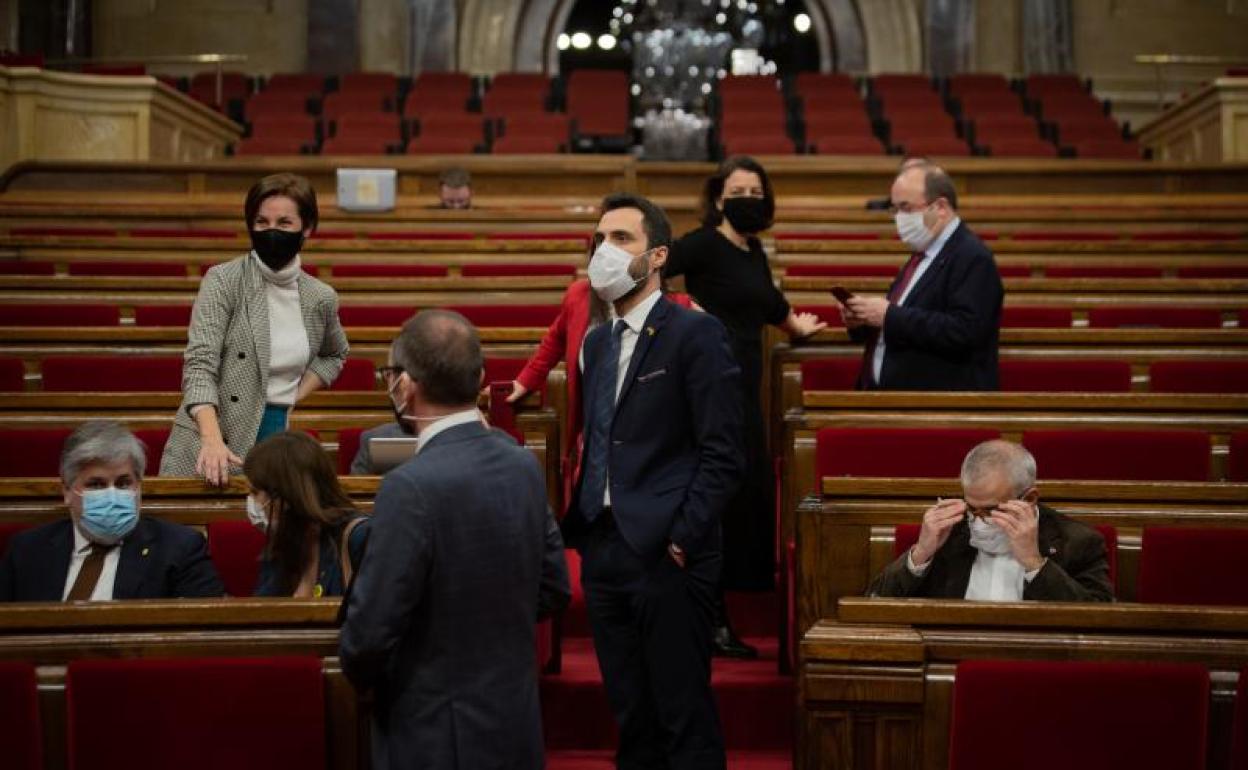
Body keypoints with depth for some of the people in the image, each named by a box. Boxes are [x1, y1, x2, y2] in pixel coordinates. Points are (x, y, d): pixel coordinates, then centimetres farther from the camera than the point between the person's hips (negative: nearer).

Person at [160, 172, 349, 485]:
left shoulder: (321, 298, 4)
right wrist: (212, 441, -32)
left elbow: (335, 355, 24)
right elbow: (199, 364, -17)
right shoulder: (223, 281, -7)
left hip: (278, 436, 3)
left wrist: (294, 397, 6)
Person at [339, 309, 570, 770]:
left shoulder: (412, 488, -23)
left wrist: (359, 675, 1)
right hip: (516, 723, 7)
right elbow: (554, 589, 8)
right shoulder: (523, 464, -1)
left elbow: (370, 629, -19)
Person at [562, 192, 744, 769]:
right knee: (630, 716, 14)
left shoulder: (695, 334, -7)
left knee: (685, 717, -2)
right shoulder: (596, 342, 16)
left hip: (665, 555, -7)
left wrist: (684, 538, -16)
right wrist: (578, 525, 9)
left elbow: (723, 452, -12)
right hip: (603, 550, 7)